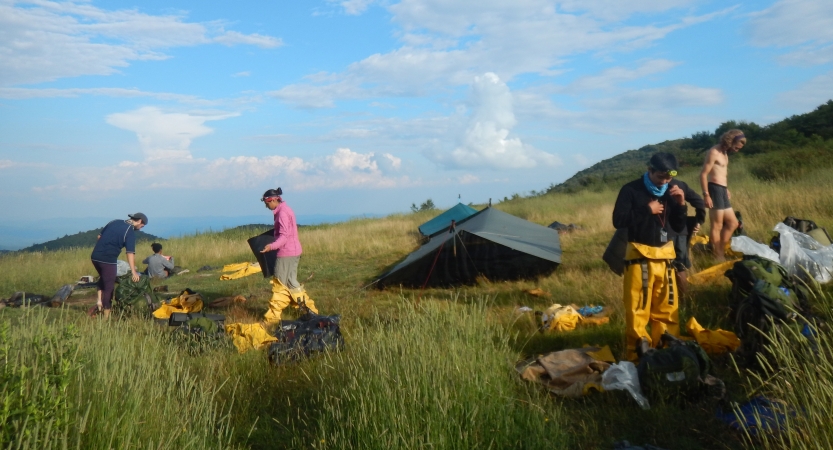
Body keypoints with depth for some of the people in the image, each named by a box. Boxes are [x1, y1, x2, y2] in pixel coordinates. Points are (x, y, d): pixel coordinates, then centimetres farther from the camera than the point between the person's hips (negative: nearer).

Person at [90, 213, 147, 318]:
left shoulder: (115, 222, 13)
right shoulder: (130, 232, -8)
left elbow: (100, 236, 20)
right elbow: (130, 253, -17)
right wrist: (134, 272, -19)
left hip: (95, 256, 7)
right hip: (108, 260, -7)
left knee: (103, 277, 31)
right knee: (109, 286, 2)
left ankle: (100, 300, 18)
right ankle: (106, 316, 5)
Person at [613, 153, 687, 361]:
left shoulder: (669, 192, 9)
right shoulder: (631, 190, -5)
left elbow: (678, 227, 11)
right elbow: (618, 221, -14)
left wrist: (680, 205, -5)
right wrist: (648, 210, -15)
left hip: (665, 256, 5)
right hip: (640, 256, -5)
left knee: (668, 308, 11)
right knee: (637, 310, -3)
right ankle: (637, 355, 6)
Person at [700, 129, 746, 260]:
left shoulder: (724, 153, 17)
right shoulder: (714, 152, -11)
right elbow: (703, 174, -16)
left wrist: (726, 189, 17)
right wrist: (706, 194, -21)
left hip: (722, 191, 10)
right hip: (715, 190, -10)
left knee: (732, 223, 14)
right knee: (717, 226, -6)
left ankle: (721, 252, 20)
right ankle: (718, 257, -1)